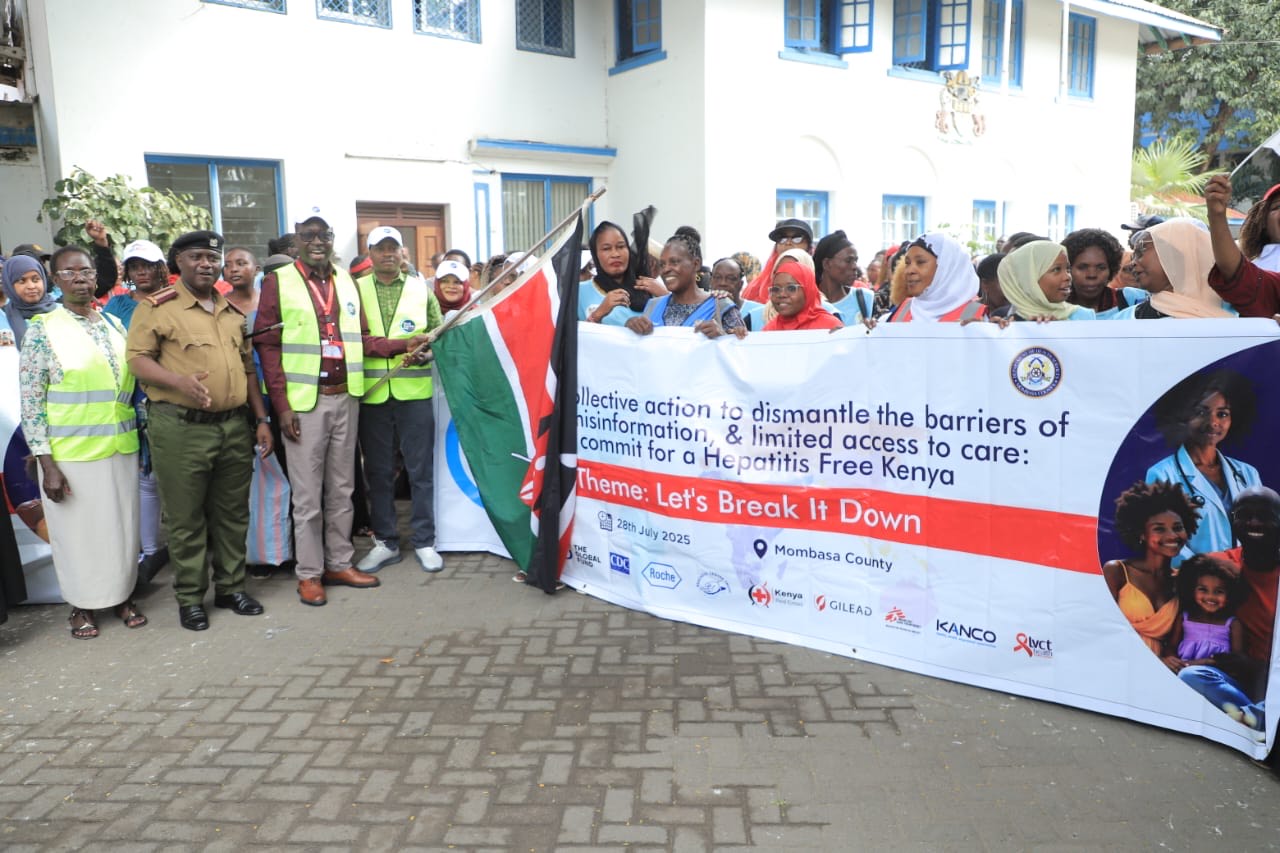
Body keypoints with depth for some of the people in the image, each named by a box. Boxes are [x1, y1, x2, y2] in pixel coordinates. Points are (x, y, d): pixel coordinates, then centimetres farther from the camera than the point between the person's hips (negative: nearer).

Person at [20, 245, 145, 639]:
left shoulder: (114, 324, 7)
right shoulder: (41, 329, -6)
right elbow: (30, 403, -7)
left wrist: (138, 437, 12)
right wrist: (47, 465, -12)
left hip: (120, 448, 4)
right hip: (71, 453, -3)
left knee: (122, 527, 11)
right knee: (78, 530, 8)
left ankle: (122, 595, 29)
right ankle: (81, 605, 25)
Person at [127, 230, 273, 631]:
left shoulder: (232, 310, 15)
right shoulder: (157, 307, -1)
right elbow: (138, 358, -7)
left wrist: (261, 420, 13)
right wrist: (180, 381, -24)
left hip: (235, 426, 5)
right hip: (181, 428, -5)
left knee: (233, 513, 11)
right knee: (185, 517, 3)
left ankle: (231, 586, 24)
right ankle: (190, 598, 16)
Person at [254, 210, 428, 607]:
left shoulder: (347, 282, 12)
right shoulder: (278, 282, -2)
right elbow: (267, 346, -6)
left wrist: (402, 344, -3)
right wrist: (282, 405, -11)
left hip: (345, 398, 5)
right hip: (304, 402, -4)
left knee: (342, 489, 12)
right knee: (308, 494, 3)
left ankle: (340, 563, 23)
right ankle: (309, 574, 14)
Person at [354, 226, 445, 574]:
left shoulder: (421, 289, 8)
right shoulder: (356, 289, 8)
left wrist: (428, 353, -12)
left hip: (414, 391, 0)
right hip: (372, 394, 1)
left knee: (420, 469, 4)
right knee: (378, 472, 8)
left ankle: (424, 541, 15)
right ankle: (385, 542, 21)